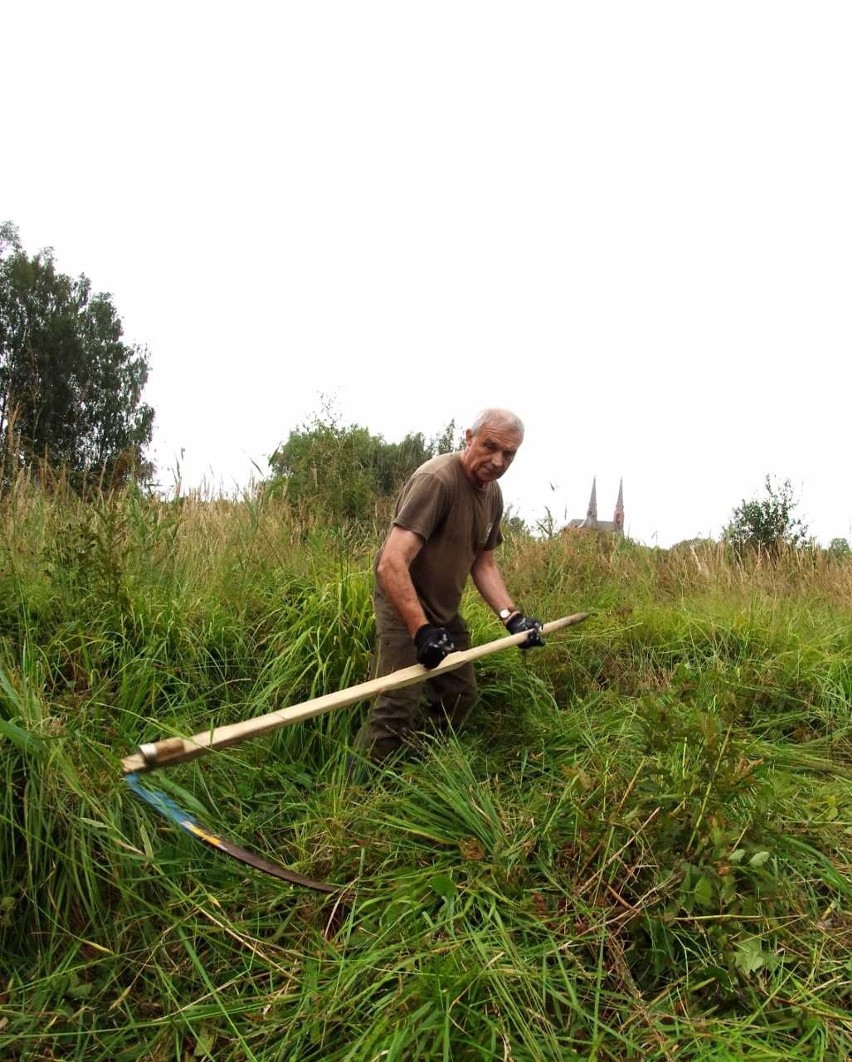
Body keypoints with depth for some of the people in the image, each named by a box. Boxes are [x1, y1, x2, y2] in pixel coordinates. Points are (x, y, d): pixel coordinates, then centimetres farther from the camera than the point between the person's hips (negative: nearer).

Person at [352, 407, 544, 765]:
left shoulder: (492, 494, 2)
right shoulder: (436, 479, -26)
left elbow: (483, 564, 10)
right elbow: (391, 564, -34)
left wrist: (512, 616, -3)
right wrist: (421, 630, -39)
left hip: (445, 612, 9)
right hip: (404, 606, -9)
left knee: (460, 696, 13)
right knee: (398, 706, -15)